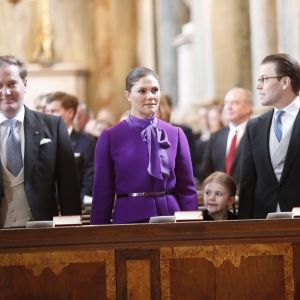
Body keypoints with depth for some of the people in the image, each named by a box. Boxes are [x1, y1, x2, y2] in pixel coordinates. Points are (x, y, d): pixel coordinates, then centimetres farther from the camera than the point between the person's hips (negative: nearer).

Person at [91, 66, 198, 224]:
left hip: (170, 217, 2)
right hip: (128, 217, -1)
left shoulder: (176, 134, 4)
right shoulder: (110, 137, 0)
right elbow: (102, 193, 1)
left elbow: (187, 188, 6)